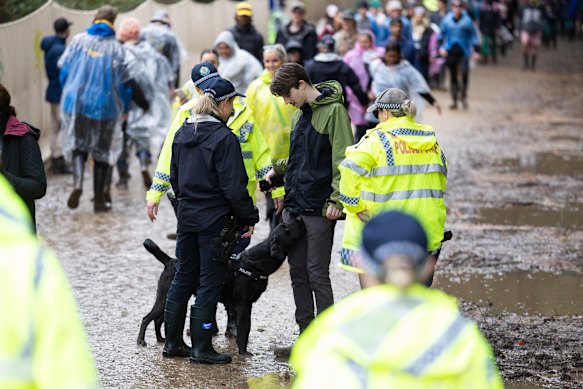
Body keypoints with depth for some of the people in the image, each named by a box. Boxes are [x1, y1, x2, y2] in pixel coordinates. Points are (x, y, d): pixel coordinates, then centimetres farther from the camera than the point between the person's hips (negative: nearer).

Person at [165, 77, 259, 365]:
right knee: (210, 283, 0)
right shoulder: (224, 138, -16)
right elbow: (234, 187, -17)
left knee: (183, 278, 15)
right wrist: (249, 219, -8)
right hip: (215, 220, -7)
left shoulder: (182, 134, 7)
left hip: (187, 219, 7)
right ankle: (201, 348, 3)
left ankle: (173, 342, 20)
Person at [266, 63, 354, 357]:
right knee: (298, 272, 11)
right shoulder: (299, 114, 15)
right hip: (293, 207, 8)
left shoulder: (333, 111, -11)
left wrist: (336, 200, -21)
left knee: (317, 274, -5)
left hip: (319, 209, -8)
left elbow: (344, 161, -15)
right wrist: (278, 170, 14)